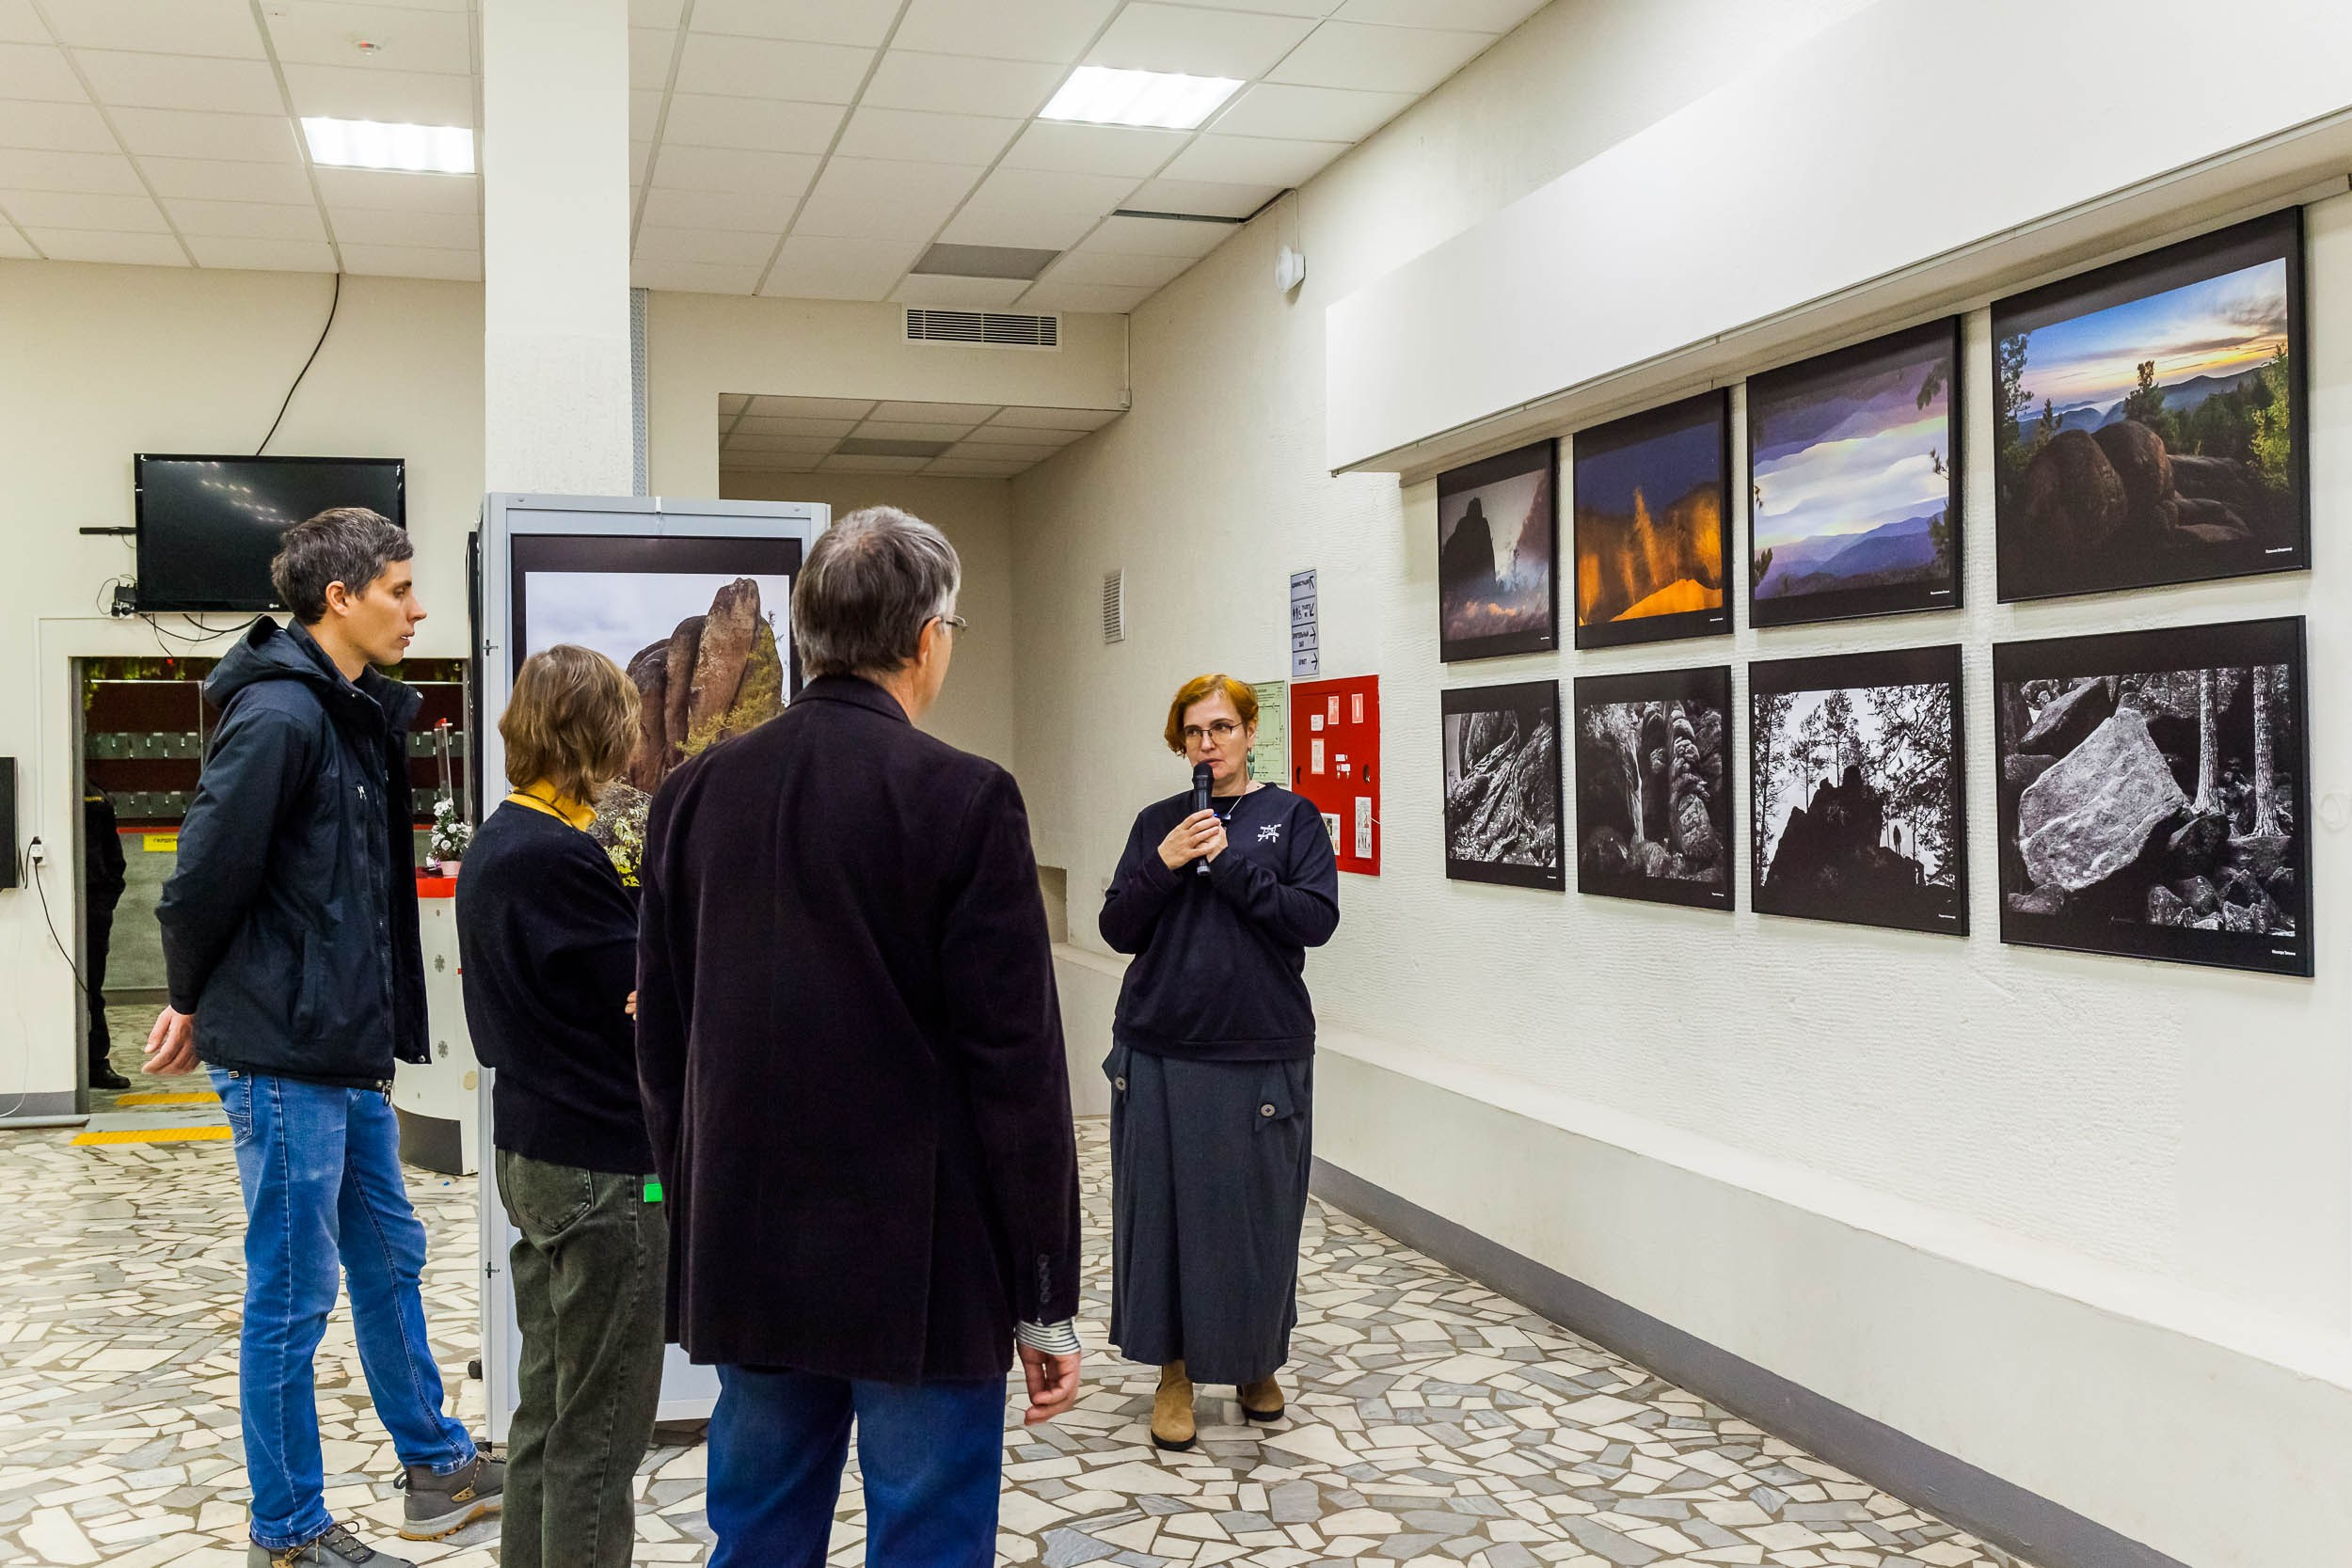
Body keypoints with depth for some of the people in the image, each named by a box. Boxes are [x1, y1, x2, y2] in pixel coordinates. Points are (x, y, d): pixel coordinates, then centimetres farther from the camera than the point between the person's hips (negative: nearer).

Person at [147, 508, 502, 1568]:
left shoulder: (362, 715, 11)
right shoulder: (278, 714, -18)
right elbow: (209, 869, -17)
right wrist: (195, 1001, -2)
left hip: (349, 1049, 9)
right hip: (285, 1054, -9)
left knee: (388, 1261, 18)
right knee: (291, 1296, 3)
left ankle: (435, 1467, 33)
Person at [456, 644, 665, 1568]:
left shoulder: (493, 845, 9)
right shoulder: (564, 859, -21)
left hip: (528, 1152, 9)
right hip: (602, 1163, -9)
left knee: (546, 1406, 19)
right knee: (600, 1430, 2)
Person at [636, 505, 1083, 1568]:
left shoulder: (693, 794, 2)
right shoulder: (963, 801, -14)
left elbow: (661, 1041, 9)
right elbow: (1017, 1069, -14)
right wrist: (1046, 1302, -7)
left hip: (747, 1260, 6)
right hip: (922, 1269, -5)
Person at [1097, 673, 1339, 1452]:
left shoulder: (1292, 818, 1)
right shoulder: (1157, 822, 8)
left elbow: (1316, 920, -10)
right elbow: (1118, 931, 3)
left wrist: (1231, 863, -16)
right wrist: (1163, 866, -12)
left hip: (1262, 1053, -2)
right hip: (1160, 1052, 2)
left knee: (1257, 1214, 7)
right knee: (1165, 1209, 6)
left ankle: (1256, 1363, 29)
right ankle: (1175, 1371, 22)